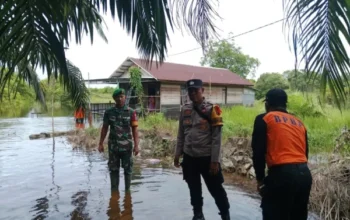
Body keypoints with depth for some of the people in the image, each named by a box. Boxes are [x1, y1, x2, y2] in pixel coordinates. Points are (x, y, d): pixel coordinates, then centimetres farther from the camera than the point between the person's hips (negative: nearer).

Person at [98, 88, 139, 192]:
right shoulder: (108, 112, 1)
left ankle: (127, 189, 23)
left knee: (128, 169, 8)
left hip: (127, 146, -1)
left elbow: (134, 130, -4)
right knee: (113, 169, 10)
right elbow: (104, 128, 6)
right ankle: (114, 190, 24)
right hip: (113, 146, 2)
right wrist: (100, 144, 3)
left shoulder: (131, 112, -4)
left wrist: (136, 145, -10)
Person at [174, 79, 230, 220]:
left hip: (207, 157, -4)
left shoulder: (211, 109, -10)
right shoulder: (185, 109, 5)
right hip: (189, 157, 4)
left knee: (216, 189, 8)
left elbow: (217, 137, -11)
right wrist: (177, 154, 10)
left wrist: (215, 160, -13)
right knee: (194, 189, 18)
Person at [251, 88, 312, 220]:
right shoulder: (299, 122, 21)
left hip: (281, 174, -6)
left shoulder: (264, 119, 4)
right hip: (305, 174, 7)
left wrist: (260, 179, 6)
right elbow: (305, 152, 21)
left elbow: (258, 151, -3)